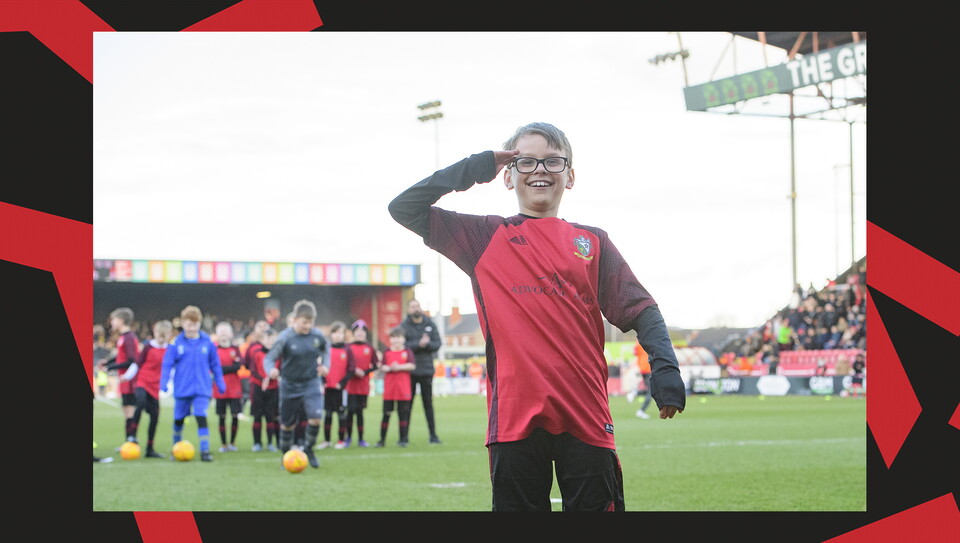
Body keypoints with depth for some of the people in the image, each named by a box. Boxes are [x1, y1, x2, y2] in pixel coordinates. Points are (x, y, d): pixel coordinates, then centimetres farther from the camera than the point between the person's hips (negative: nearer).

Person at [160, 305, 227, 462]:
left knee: (201, 417, -16)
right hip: (182, 389, 1)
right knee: (179, 419, 15)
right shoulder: (176, 343, -6)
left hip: (202, 389, -1)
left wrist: (220, 383, 10)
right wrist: (163, 383, -12)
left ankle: (205, 451, -13)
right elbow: (167, 364, -3)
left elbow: (215, 365, 7)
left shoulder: (207, 342, -2)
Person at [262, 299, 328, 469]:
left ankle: (308, 450, 8)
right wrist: (271, 370, -38)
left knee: (316, 417, -16)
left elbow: (326, 349, 15)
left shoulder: (318, 335, -7)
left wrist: (325, 364, 0)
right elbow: (269, 358, -17)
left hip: (311, 383, 2)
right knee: (288, 424, 9)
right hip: (290, 386, -2)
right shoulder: (285, 338, -18)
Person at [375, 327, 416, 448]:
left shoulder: (407, 351, 2)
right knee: (386, 414, 3)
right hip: (389, 388, 1)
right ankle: (382, 439, 8)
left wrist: (399, 367, -20)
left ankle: (403, 439, 8)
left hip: (403, 388, -1)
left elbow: (412, 365, -10)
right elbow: (382, 367, 1)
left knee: (403, 413, 1)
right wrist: (389, 368, -20)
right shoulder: (387, 352, 7)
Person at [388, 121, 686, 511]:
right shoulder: (484, 237, 11)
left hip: (586, 417, 1)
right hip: (515, 416, -1)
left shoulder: (593, 242, 14)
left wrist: (663, 365, -8)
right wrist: (473, 169, 2)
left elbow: (639, 308, 8)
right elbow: (404, 208, 6)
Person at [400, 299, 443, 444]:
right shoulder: (404, 326, -1)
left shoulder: (430, 324, 7)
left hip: (427, 370, 2)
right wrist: (419, 344, -19)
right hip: (409, 371, -2)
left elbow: (437, 344, 2)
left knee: (428, 403, 5)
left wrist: (426, 343, -17)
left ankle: (433, 435, 8)